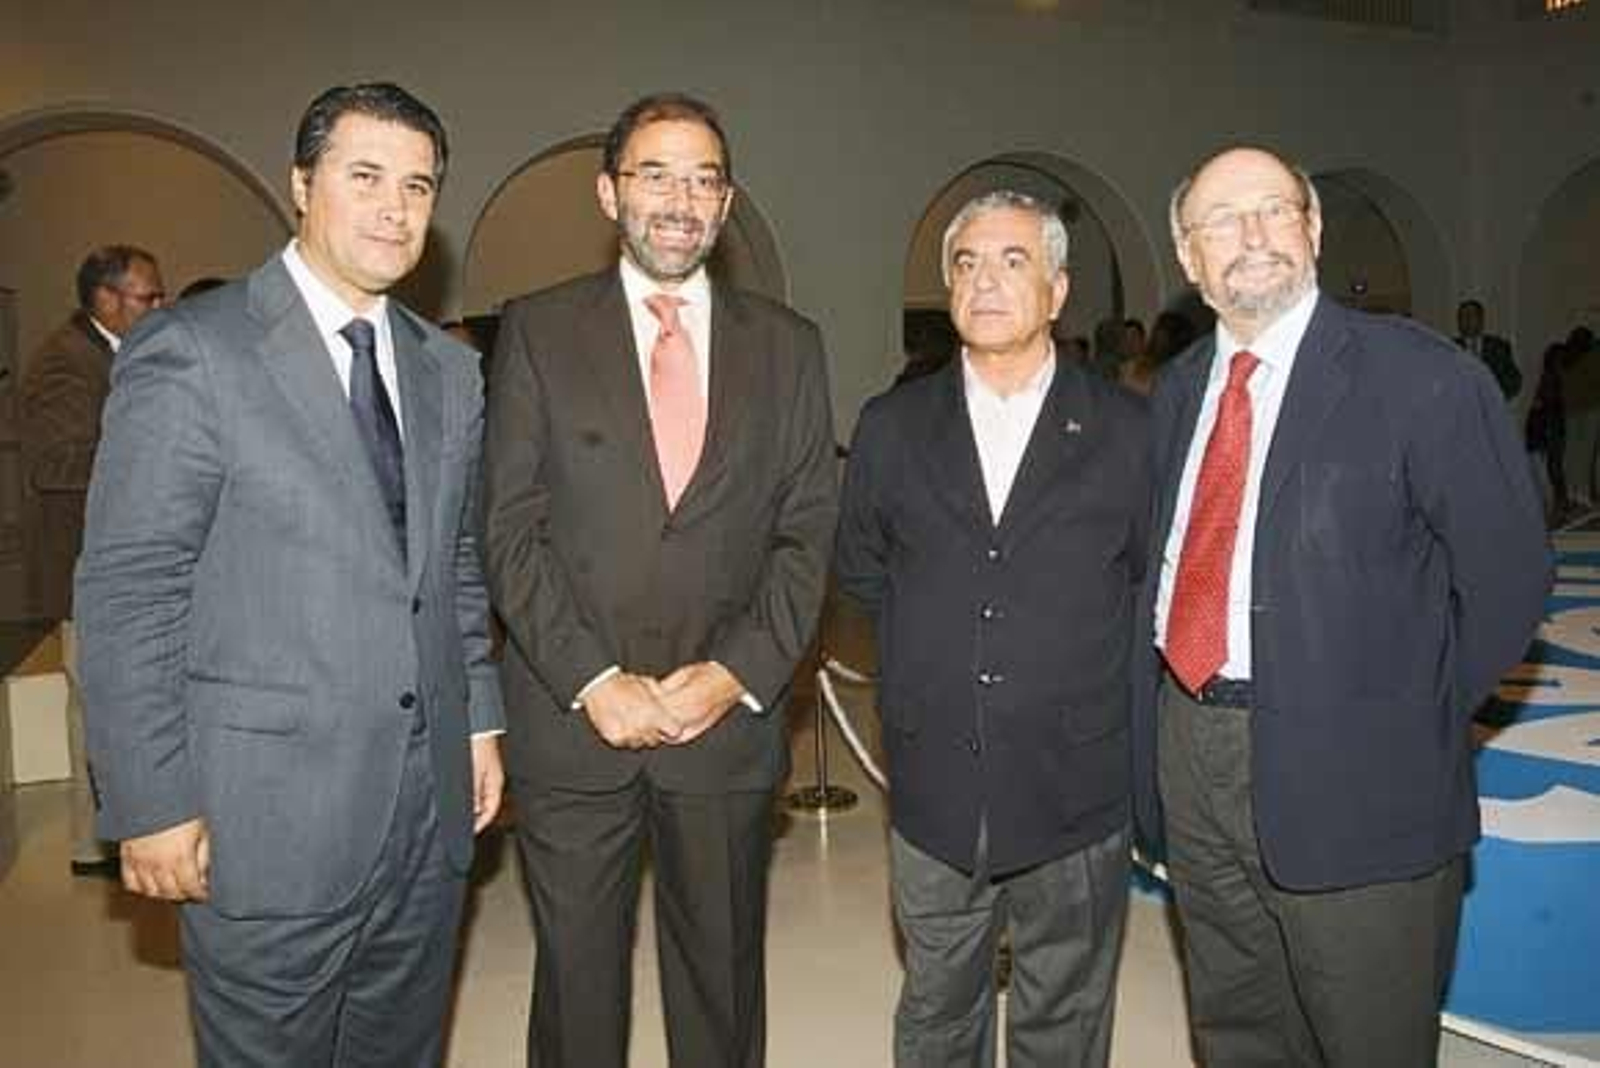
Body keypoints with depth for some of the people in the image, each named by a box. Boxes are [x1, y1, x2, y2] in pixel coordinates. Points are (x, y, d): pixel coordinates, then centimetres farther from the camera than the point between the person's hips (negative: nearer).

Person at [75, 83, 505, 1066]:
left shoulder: (450, 371, 9)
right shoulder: (191, 352, -10)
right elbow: (126, 595, -11)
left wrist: (480, 723, 10)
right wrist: (153, 803, -12)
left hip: (431, 809, 6)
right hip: (267, 819, -5)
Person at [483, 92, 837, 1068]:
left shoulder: (788, 345, 6)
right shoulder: (538, 332, 2)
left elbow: (808, 533, 2)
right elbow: (512, 529, -4)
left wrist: (738, 674, -10)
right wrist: (592, 679, -13)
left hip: (730, 722, 1)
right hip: (572, 724, -1)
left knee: (724, 989, 15)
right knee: (577, 988, 14)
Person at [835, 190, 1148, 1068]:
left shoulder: (1127, 430, -4)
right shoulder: (892, 427, 2)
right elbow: (858, 569, 13)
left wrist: (1072, 660, 3)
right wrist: (931, 655, 7)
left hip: (1076, 790, -1)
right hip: (935, 791, 2)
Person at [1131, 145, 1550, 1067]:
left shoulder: (1425, 378, -10)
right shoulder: (1178, 391, 8)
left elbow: (1508, 575, -7)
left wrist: (1416, 721, -5)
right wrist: (1162, 726, 3)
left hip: (1349, 780, -5)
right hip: (1191, 758, 5)